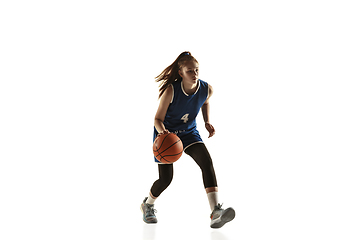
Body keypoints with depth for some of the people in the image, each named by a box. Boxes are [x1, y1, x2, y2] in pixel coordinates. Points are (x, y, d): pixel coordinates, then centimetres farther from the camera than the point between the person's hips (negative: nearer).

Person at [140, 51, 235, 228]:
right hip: (166, 134, -3)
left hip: (189, 132, 3)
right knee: (165, 179, -4)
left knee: (207, 161, -24)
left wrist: (207, 122, -3)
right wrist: (162, 132, -44)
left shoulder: (207, 89, -16)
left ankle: (215, 213, -29)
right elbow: (158, 119, -21)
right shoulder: (171, 90, -27)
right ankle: (148, 205, 31)